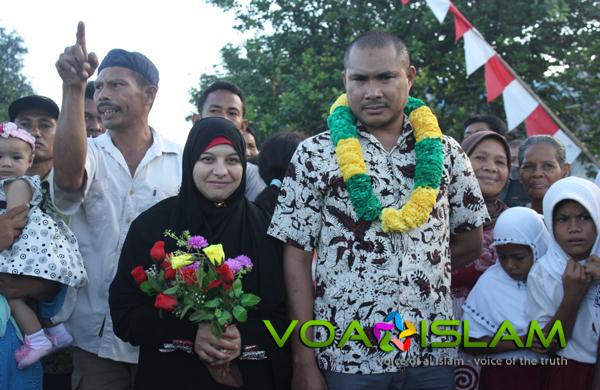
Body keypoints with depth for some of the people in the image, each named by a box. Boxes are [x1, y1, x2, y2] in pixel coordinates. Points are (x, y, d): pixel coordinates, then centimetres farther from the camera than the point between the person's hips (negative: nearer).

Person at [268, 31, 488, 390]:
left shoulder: (444, 152, 5)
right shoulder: (315, 155, -1)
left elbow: (471, 241, 14)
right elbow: (297, 257, -3)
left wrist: (422, 269, 1)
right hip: (346, 355, -2)